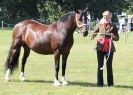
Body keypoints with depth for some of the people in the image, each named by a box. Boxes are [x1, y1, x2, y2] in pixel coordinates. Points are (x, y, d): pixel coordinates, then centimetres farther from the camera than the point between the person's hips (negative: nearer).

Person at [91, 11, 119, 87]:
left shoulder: (113, 26, -1)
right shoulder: (99, 24, 3)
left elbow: (117, 38, 2)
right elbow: (95, 32, 13)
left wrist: (113, 36, -19)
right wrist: (93, 36, -9)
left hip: (109, 48, -1)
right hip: (100, 47, 1)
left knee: (109, 66, 5)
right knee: (100, 66, 3)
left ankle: (110, 83, 15)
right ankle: (100, 83, 9)